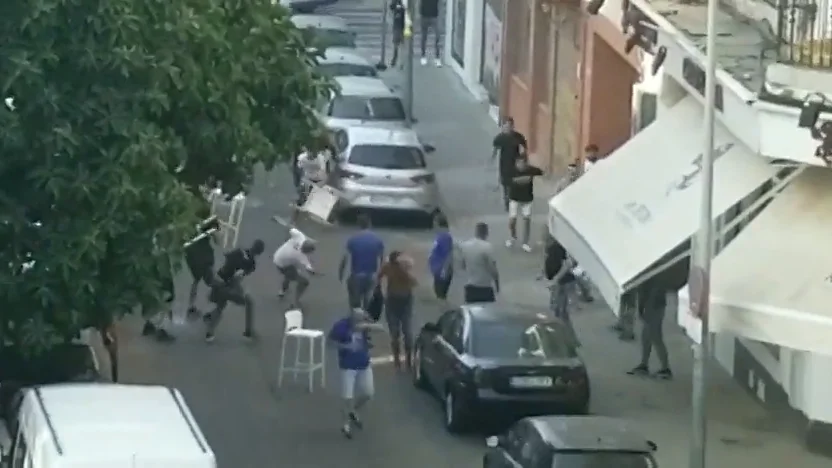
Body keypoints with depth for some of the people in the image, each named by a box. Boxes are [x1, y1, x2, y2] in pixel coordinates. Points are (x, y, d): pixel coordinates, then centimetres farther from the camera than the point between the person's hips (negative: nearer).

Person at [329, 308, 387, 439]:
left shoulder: (364, 323, -9)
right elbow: (331, 339, -6)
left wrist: (367, 326, -39)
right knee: (348, 396, -5)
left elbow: (381, 328, -21)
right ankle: (346, 424, 14)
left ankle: (354, 411, 37)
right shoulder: (342, 325, -18)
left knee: (368, 393, 10)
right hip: (348, 366, -4)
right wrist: (344, 346, -22)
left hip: (364, 364, 4)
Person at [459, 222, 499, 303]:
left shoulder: (464, 245, 0)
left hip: (469, 287, 5)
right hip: (485, 287, -5)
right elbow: (493, 269, -15)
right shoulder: (487, 247, -17)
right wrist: (497, 284, -1)